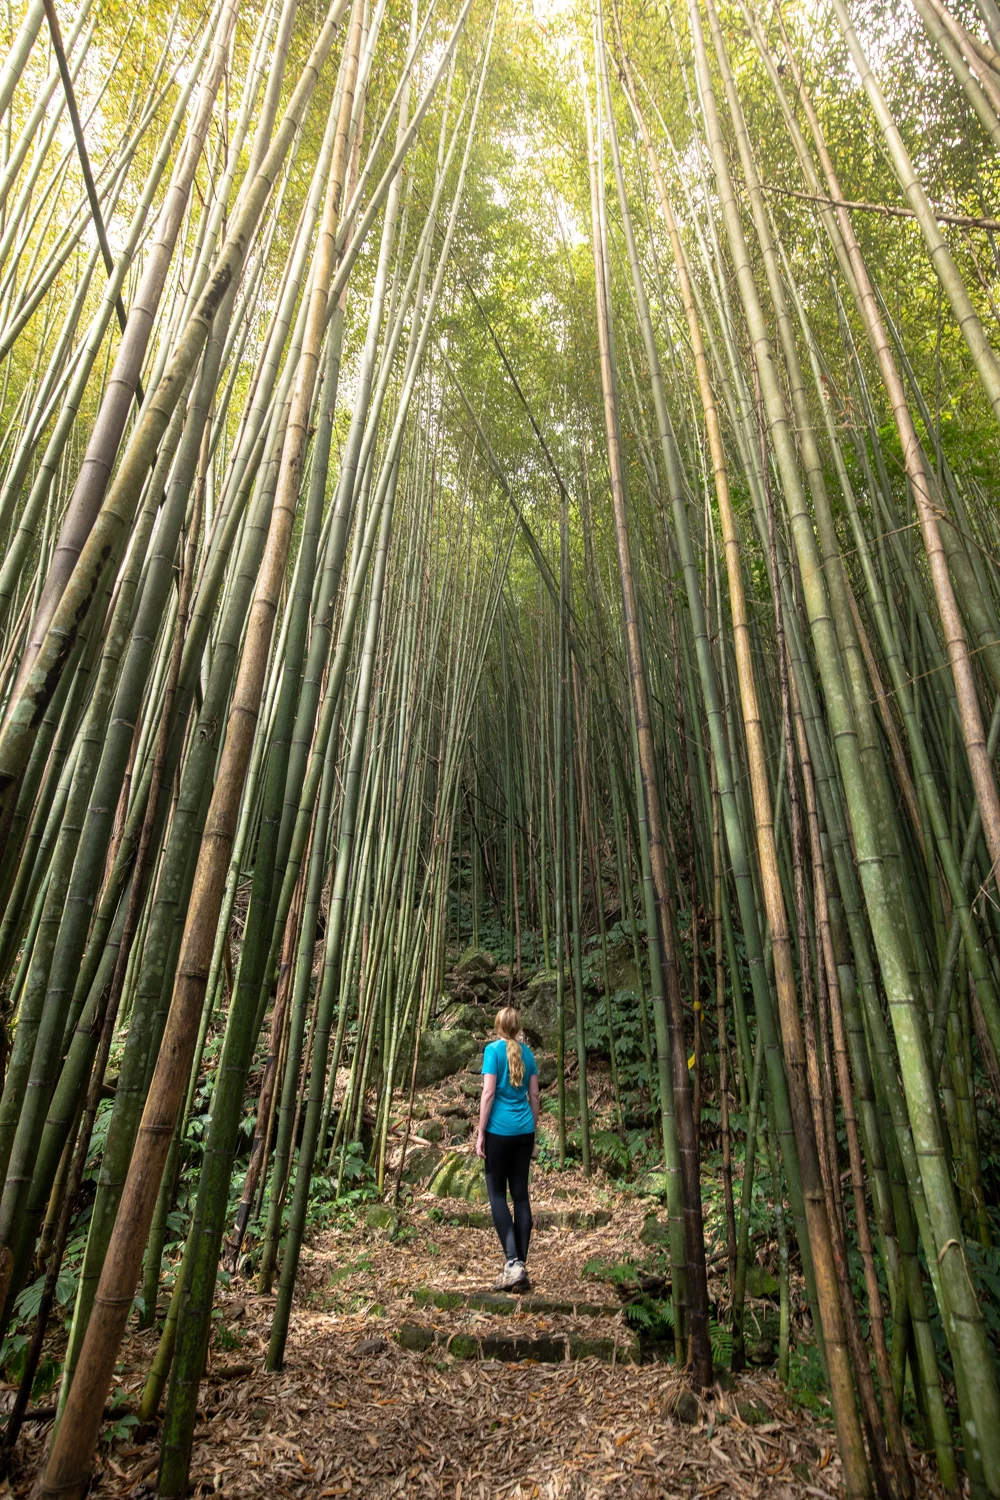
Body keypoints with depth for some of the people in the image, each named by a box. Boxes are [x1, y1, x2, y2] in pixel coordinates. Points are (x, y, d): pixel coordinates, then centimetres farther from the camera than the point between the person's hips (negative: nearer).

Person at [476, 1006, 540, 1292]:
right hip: (525, 1131, 5)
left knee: (497, 1194, 5)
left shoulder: (493, 1050, -8)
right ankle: (521, 1267, 13)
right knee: (521, 1194, 10)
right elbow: (534, 1096, 9)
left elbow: (488, 1093, -12)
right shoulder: (527, 1052, 6)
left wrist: (480, 1133, -6)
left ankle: (513, 1262, -6)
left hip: (500, 1130, -5)